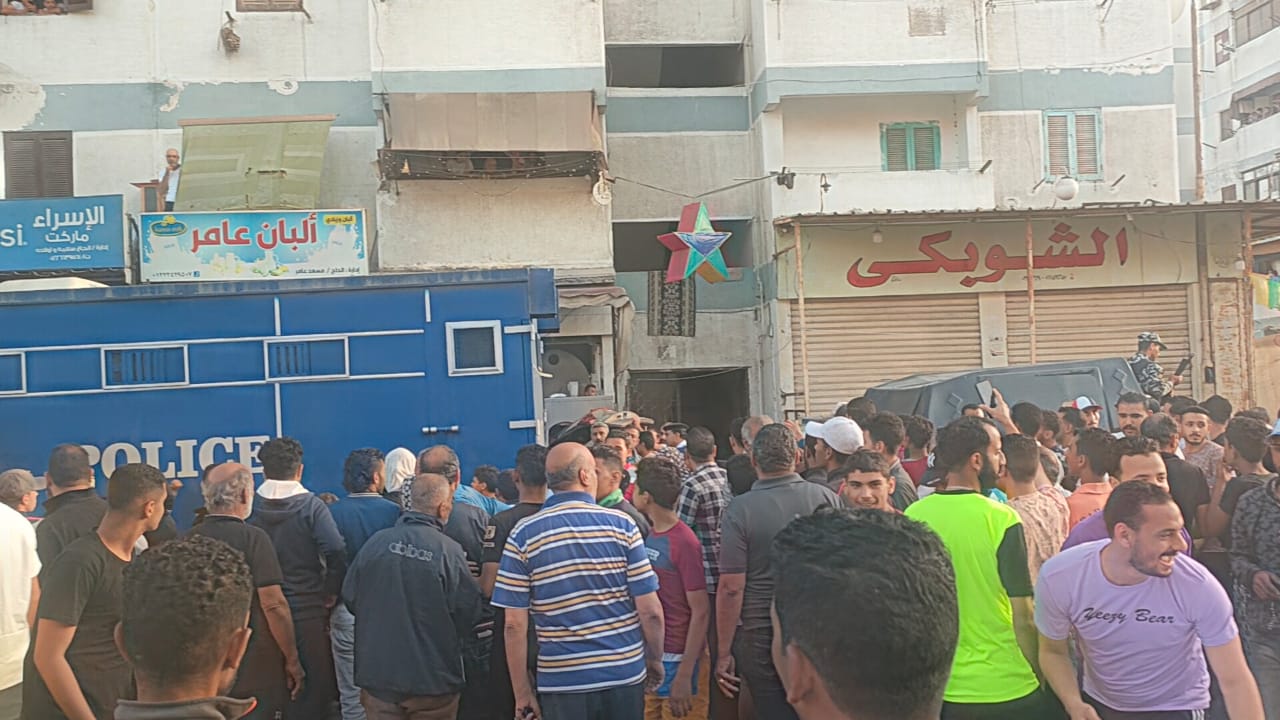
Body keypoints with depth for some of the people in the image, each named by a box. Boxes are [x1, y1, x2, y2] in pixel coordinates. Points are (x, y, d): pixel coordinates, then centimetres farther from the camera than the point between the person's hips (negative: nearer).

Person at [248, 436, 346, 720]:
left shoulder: (251, 506, -2)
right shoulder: (311, 505, -11)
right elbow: (336, 550, -22)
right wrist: (331, 592, -9)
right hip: (308, 609, -3)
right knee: (314, 685, 9)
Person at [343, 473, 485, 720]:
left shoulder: (375, 542, -7)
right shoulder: (449, 551, -16)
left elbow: (349, 598, 3)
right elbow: (470, 611, -12)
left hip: (378, 673, 3)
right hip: (433, 680, -3)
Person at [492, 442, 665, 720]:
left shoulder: (523, 534, -6)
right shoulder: (622, 524, -7)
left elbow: (514, 624, -7)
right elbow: (650, 611, -6)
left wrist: (522, 692, 3)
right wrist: (655, 660, 11)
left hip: (561, 680, 0)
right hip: (625, 675, 1)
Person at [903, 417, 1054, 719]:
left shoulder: (912, 517, -4)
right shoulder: (1001, 519, -17)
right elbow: (1024, 618, -15)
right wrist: (1042, 676, 0)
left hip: (938, 686, 4)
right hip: (1005, 688, -4)